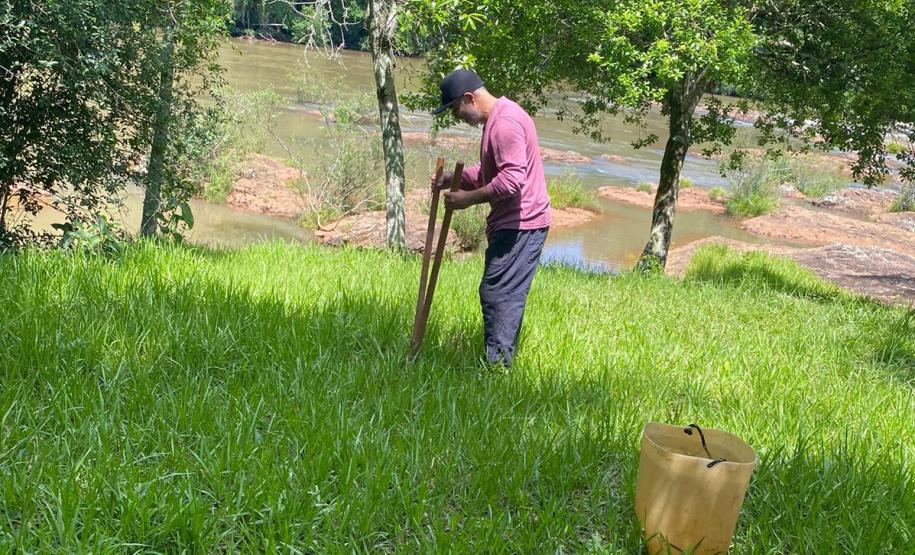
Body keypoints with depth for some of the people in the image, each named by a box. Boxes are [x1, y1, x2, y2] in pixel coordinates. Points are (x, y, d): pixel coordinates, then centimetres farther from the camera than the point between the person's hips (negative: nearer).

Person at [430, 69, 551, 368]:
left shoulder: (505, 122, -18)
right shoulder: (496, 118, 16)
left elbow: (512, 180, -26)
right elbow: (489, 171, 26)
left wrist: (469, 198, -17)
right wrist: (453, 179, 11)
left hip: (520, 225, -11)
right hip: (514, 223, 11)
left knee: (497, 294, -9)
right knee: (505, 295, 13)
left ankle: (496, 364, -6)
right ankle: (500, 362, 19)